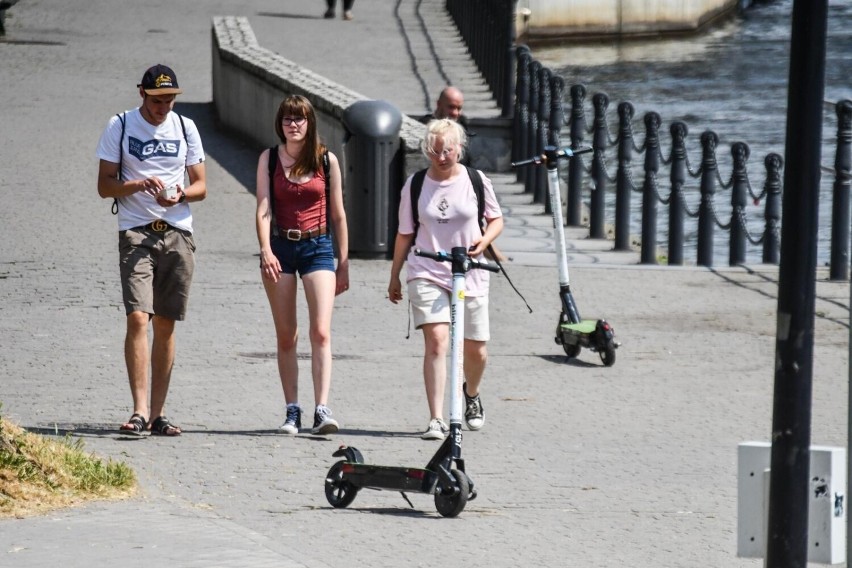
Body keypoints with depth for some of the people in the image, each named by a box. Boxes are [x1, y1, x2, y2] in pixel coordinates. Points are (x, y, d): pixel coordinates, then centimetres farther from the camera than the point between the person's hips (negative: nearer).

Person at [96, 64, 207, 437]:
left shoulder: (184, 128, 10)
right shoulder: (120, 127, 2)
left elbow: (201, 186, 13)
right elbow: (104, 186, 1)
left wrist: (181, 195, -9)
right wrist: (139, 185, -17)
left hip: (178, 234, 3)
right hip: (136, 234, -3)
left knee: (165, 325, 5)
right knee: (138, 318, -16)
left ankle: (158, 413, 9)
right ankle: (140, 410, -19)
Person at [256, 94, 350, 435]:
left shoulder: (326, 160, 4)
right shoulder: (269, 159, 5)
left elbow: (337, 215, 9)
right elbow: (263, 209, -4)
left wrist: (344, 264, 8)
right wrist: (266, 251, -19)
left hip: (318, 247, -1)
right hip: (280, 246, 1)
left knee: (321, 332, -13)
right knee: (286, 336, 4)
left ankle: (322, 409, -20)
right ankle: (292, 411, 8)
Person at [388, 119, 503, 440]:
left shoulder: (476, 181, 1)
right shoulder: (415, 185, 2)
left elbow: (496, 219, 11)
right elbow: (405, 235, 11)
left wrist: (485, 240, -11)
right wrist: (394, 277, 13)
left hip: (470, 277, 1)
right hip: (427, 275, -1)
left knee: (475, 351, 9)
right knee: (436, 341, -19)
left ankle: (471, 394, 43)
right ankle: (436, 420, -20)